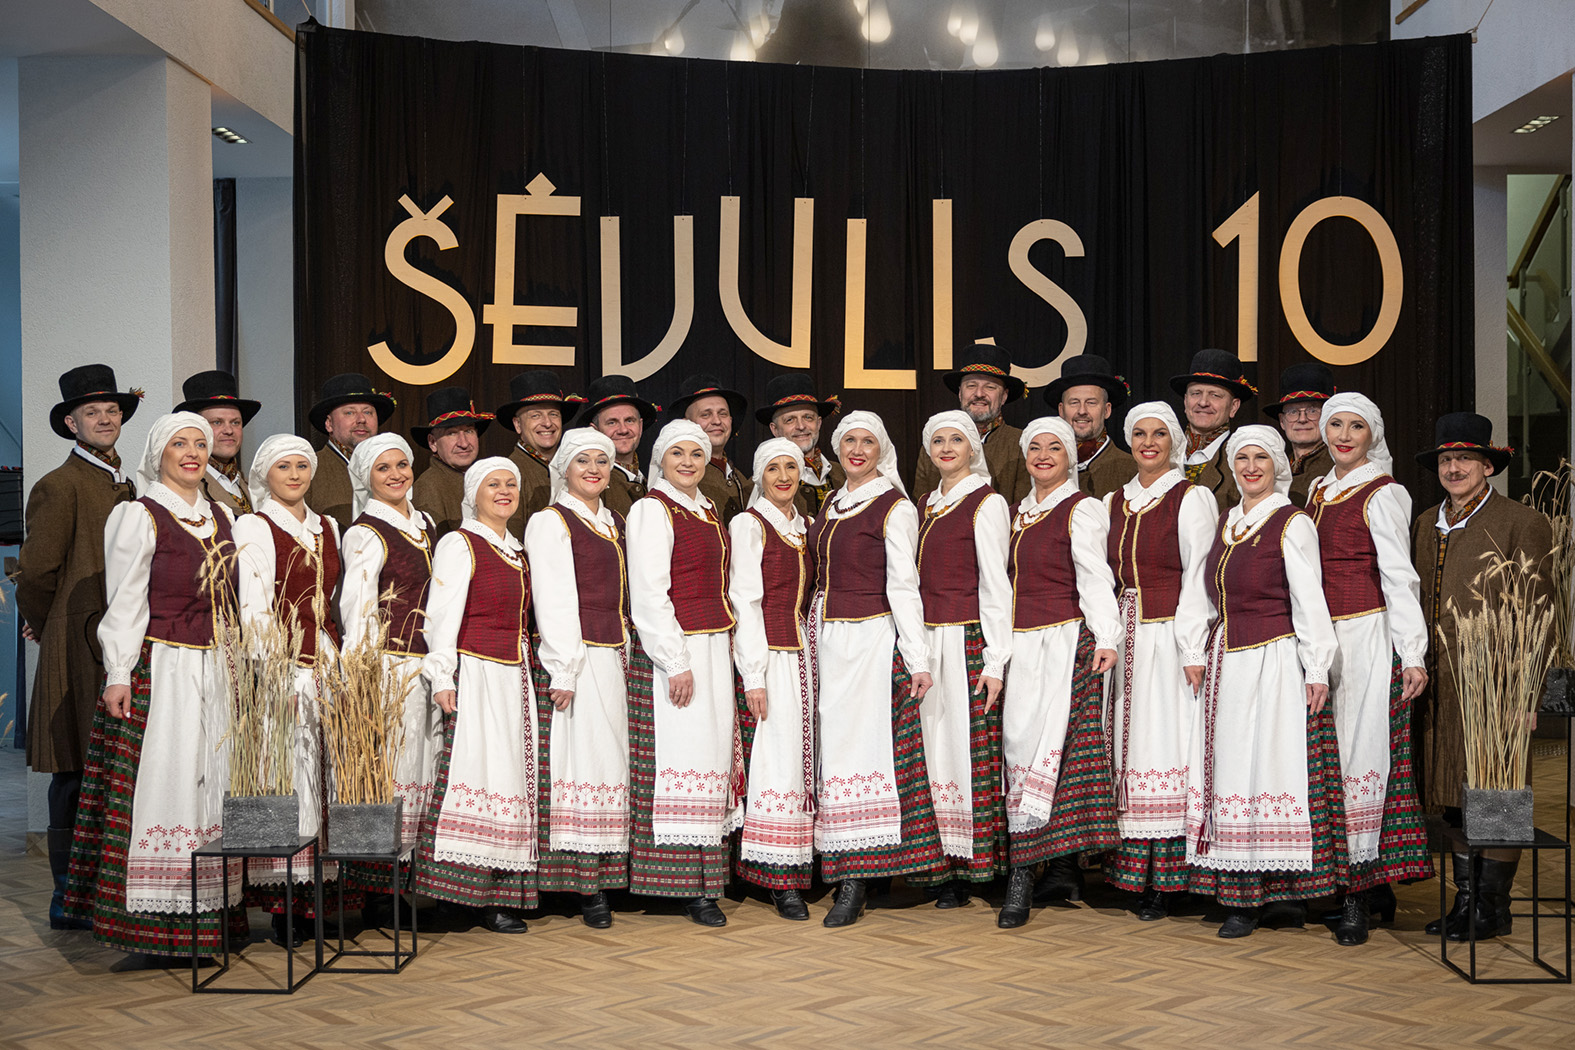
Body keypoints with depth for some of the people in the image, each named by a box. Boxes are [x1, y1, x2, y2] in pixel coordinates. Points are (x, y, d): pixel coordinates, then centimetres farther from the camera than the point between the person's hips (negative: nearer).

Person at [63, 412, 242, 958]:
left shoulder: (221, 517, 14)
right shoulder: (140, 516, -3)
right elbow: (124, 602, -6)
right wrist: (118, 675, -11)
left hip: (213, 669, 6)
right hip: (158, 668, -6)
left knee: (212, 776, 5)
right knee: (160, 777, -6)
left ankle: (208, 903, 11)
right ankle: (153, 910, 2)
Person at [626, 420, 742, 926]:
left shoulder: (709, 511, 17)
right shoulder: (652, 510, -6)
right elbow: (649, 595, -13)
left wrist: (725, 651, 14)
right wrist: (676, 662, -17)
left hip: (715, 649, 8)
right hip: (673, 653, -8)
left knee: (714, 750, 7)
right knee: (682, 757, -7)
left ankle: (703, 881, 12)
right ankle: (685, 884, -3)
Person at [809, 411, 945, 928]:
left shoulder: (894, 507, -5)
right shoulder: (833, 504, 15)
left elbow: (903, 585, -9)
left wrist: (917, 659, -13)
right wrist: (816, 634, 15)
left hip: (871, 639, -7)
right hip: (827, 639, 7)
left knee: (862, 749, -8)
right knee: (836, 747, 6)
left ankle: (853, 885, -6)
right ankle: (845, 874, 12)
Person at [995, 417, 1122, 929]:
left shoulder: (1082, 509, -1)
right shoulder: (1017, 512, 19)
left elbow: (1094, 579, -8)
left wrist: (1105, 637, -18)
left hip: (1064, 639, -7)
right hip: (1019, 641, 7)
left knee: (1047, 743, -12)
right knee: (1019, 740, 2)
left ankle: (1022, 873, -12)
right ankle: (1065, 873, 10)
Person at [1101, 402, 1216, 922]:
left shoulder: (1192, 498, -1)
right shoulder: (1114, 502, 15)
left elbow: (1198, 578, -6)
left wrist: (1194, 651, -12)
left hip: (1171, 635, -5)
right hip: (1125, 635, 5)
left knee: (1166, 742, -6)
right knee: (1127, 743, 2)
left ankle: (1165, 880, -2)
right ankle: (1131, 870, 7)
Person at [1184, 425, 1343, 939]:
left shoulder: (1293, 524, -5)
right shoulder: (1226, 521, 14)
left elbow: (1309, 602, -7)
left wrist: (1317, 670, -10)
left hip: (1274, 663, -7)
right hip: (1226, 661, 7)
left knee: (1265, 769, -5)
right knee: (1228, 767, 5)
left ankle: (1250, 896, 1)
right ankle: (1234, 890, 11)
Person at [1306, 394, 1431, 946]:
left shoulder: (1382, 495, -4)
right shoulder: (1318, 490, 16)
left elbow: (1399, 577, -7)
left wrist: (1412, 653, -11)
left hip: (1367, 636, -7)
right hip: (1319, 637, 7)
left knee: (1361, 754, -7)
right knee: (1327, 753, 5)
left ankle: (1358, 892, -2)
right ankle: (1375, 884, 14)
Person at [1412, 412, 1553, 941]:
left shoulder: (1522, 523, -3)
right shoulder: (1425, 525, 15)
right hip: (1439, 685, 6)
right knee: (1454, 798, 10)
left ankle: (1494, 907, 10)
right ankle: (1466, 898, 20)